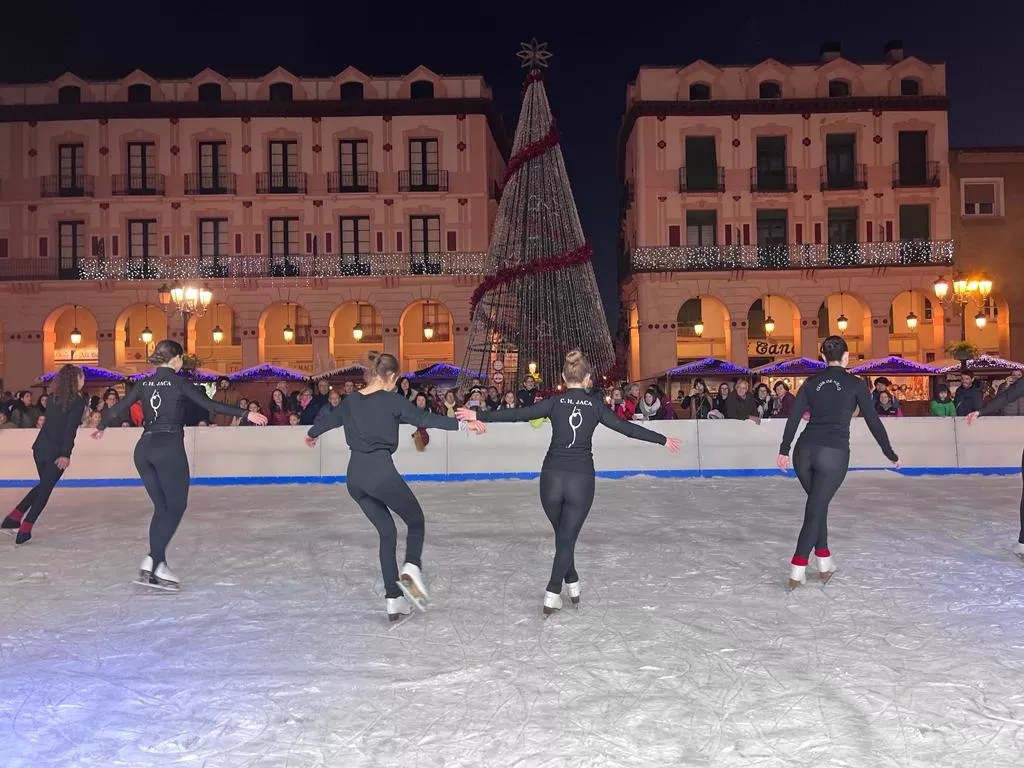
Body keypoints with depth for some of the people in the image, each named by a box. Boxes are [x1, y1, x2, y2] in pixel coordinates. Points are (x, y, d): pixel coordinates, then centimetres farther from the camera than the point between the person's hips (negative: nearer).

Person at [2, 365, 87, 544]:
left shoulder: (54, 398, 10)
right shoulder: (78, 401, -10)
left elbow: (49, 423, 10)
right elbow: (71, 429, -16)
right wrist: (66, 454, -18)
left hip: (40, 448, 6)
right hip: (57, 452, -6)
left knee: (44, 484, 23)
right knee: (46, 488, 4)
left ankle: (14, 516, 17)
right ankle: (25, 529, 1)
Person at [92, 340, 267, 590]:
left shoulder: (144, 384, 9)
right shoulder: (179, 382, -5)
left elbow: (118, 410, 15)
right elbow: (210, 405, -12)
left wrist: (102, 427, 35)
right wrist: (246, 414, -11)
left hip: (144, 448, 6)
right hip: (169, 448, -6)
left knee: (162, 507, 13)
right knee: (176, 506, 3)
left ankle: (157, 565, 11)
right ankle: (154, 560, -10)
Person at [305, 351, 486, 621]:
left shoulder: (351, 401, 13)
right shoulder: (392, 400, -5)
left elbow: (329, 419, 30)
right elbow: (424, 418, -13)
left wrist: (311, 434, 51)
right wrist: (462, 424, -14)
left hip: (355, 475, 6)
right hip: (381, 472, -6)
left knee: (387, 533, 16)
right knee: (415, 520, 13)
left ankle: (394, 599, 14)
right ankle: (411, 567, -14)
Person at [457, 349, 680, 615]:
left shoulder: (555, 403, 0)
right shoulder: (595, 406, 2)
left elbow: (518, 414, -5)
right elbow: (627, 428, 5)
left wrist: (479, 415, 1)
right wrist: (663, 440, 15)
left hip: (552, 476, 1)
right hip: (581, 478, -1)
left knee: (563, 535, 20)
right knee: (567, 538, 5)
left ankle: (573, 584, 29)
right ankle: (552, 593, -5)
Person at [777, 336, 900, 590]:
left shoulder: (811, 382, 12)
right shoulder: (855, 384, 3)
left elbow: (794, 417, 5)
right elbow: (873, 421, 4)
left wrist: (784, 450, 8)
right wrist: (891, 454, 13)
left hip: (805, 450, 4)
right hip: (834, 453, -4)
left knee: (818, 505, 20)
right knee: (815, 510, -1)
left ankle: (824, 563, 24)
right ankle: (797, 570, -7)